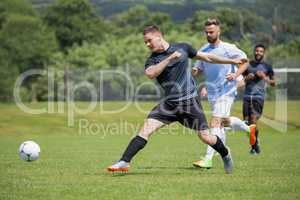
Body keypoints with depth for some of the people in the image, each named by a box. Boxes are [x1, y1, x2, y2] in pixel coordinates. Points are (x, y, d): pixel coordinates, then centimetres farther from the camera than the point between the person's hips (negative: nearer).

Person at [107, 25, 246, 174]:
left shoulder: (182, 48, 4)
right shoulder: (152, 59, 1)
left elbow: (206, 57, 15)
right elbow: (150, 73, -22)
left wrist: (232, 61, 21)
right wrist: (170, 58, -25)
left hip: (190, 100, -1)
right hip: (169, 104, 1)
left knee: (205, 137, 1)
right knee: (146, 128, -14)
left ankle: (225, 154, 30)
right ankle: (124, 162, -15)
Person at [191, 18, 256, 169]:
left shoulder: (228, 49, -10)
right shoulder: (203, 50, 6)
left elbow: (245, 62, -2)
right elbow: (199, 69, 17)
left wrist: (236, 75, -19)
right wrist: (195, 71, -7)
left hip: (226, 91, -7)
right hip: (212, 92, 7)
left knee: (215, 123, -16)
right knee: (224, 121, 19)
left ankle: (208, 159, -19)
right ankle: (249, 129, 49)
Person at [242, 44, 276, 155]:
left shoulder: (267, 67, 6)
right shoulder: (248, 64, 13)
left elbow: (273, 83, 9)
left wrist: (264, 77, -7)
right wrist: (247, 78, -2)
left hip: (259, 96, -3)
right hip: (247, 96, 3)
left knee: (253, 120, -15)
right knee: (246, 121, 1)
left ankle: (255, 145, -1)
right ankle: (254, 143, 18)